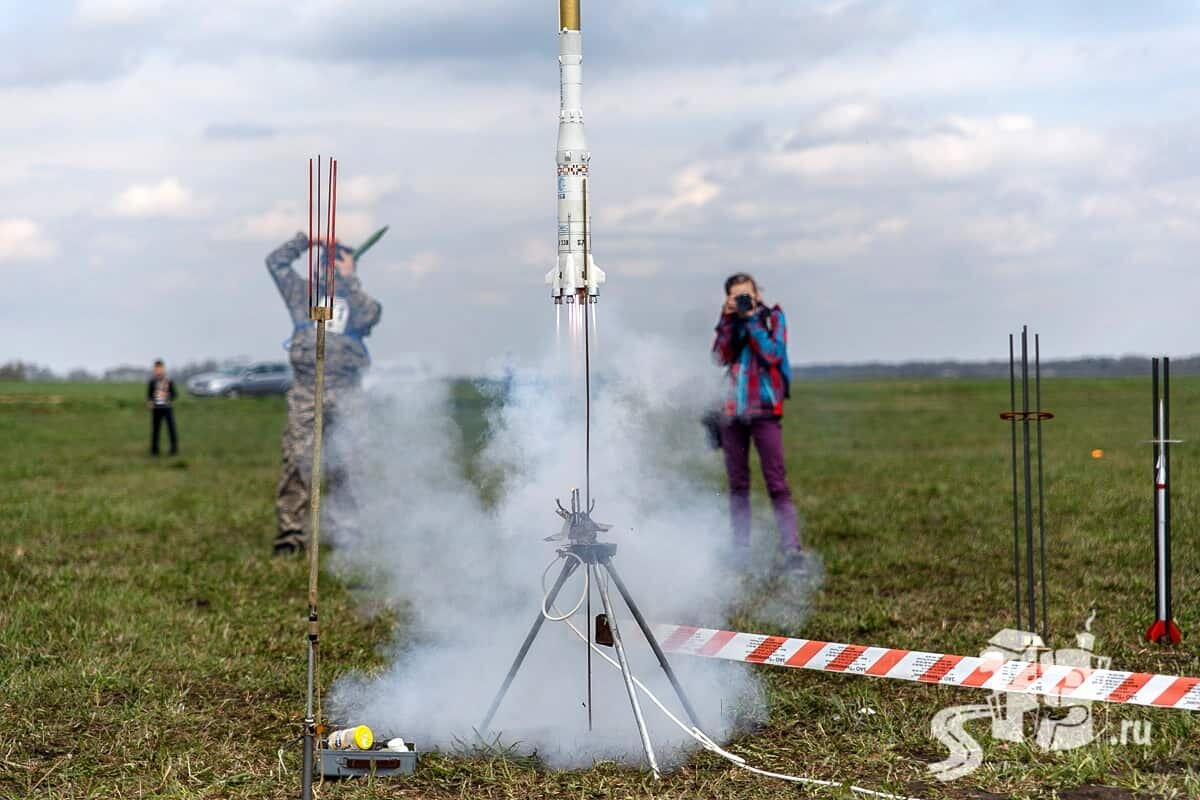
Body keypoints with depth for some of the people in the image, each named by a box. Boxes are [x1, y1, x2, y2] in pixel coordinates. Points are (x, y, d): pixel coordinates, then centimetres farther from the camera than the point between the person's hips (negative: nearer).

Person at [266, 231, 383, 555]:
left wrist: (349, 278, -5)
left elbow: (368, 316, -10)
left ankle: (346, 529, 7)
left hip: (344, 393, 0)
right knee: (297, 459, -7)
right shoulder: (305, 293, 15)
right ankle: (291, 531, -5)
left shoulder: (358, 299, 13)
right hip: (305, 391, 0)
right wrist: (306, 240, 9)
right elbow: (276, 262, 13)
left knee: (345, 463, 1)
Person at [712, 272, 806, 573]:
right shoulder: (729, 321, 12)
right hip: (731, 410, 4)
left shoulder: (772, 317, 3)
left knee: (777, 484, -9)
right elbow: (720, 357, -2)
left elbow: (772, 355, -10)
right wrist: (729, 320, -8)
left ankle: (793, 551, -12)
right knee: (737, 484, 6)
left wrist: (751, 320, -10)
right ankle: (740, 554, 10)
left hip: (763, 409, -4)